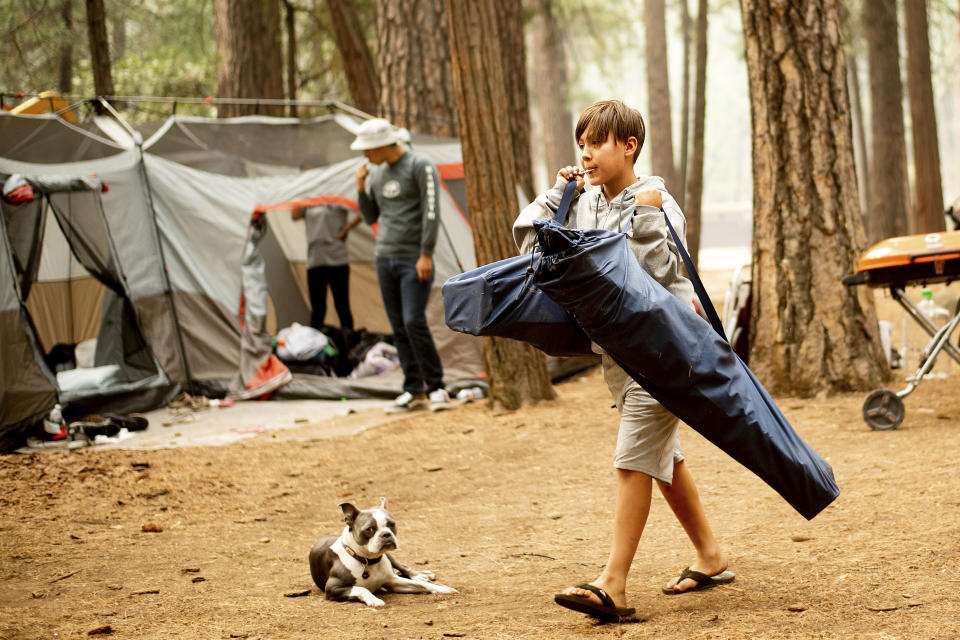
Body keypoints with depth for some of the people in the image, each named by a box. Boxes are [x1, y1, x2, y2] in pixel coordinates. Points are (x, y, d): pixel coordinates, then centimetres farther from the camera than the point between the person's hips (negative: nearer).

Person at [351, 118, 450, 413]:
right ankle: (414, 391, 8)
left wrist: (426, 255, -17)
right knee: (399, 328, 4)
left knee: (414, 322, -15)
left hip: (414, 259, -7)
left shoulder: (421, 167, -8)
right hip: (385, 258, 7)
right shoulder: (376, 174, 13)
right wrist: (361, 188, 2)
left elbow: (431, 212, -13)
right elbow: (370, 217, 18)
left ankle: (436, 388, -6)